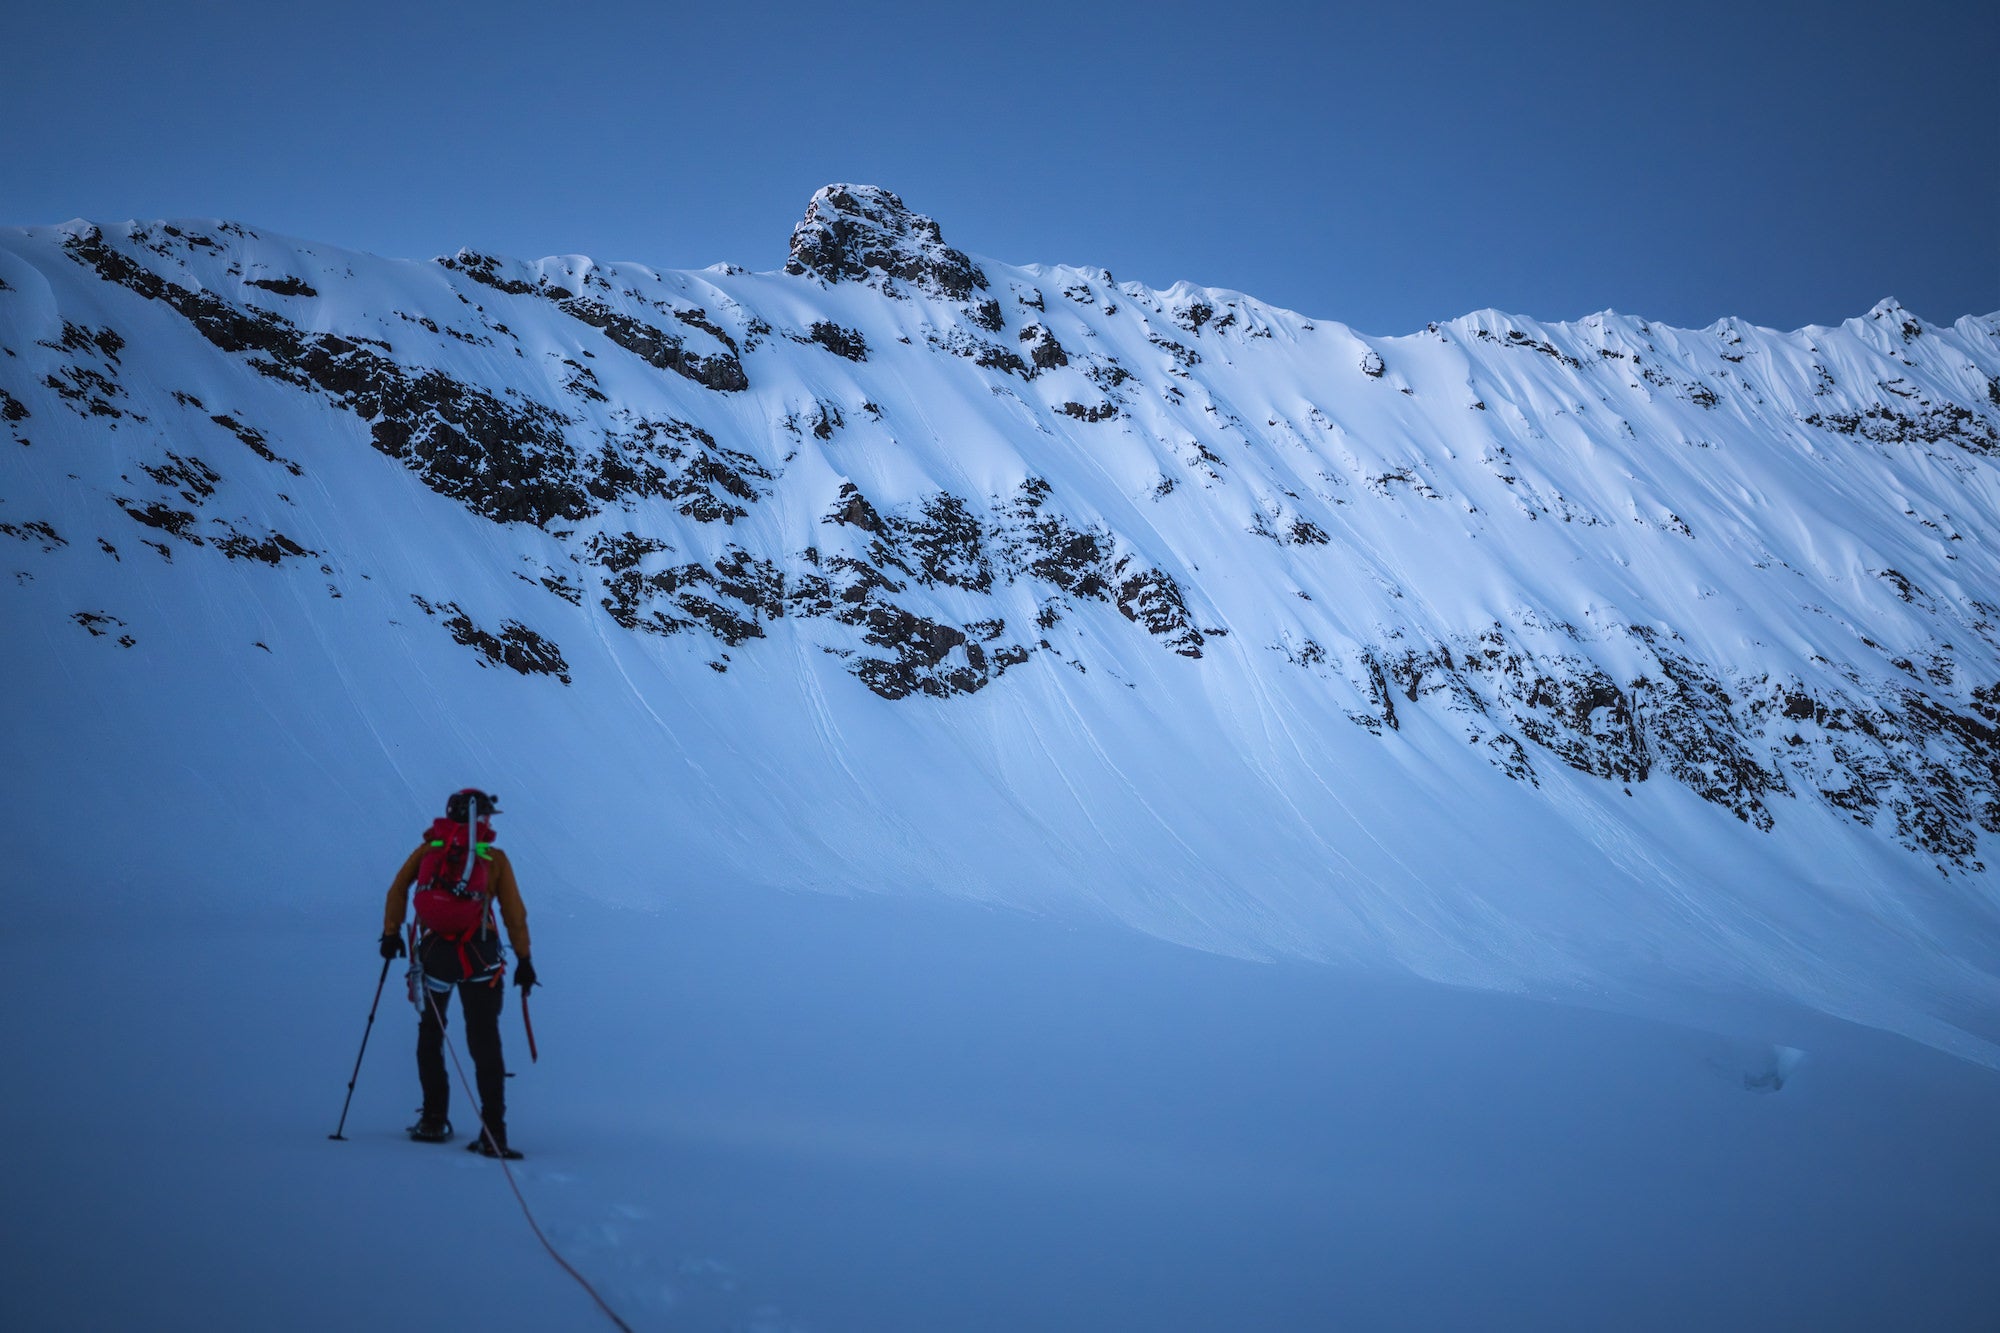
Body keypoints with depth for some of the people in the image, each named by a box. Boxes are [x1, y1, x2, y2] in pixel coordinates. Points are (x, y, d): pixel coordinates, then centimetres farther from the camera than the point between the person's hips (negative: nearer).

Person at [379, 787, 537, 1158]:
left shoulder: (428, 848, 9)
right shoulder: (495, 858, 4)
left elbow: (398, 889, 3)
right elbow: (515, 914, 3)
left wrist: (391, 933, 9)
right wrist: (524, 960, 9)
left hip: (433, 953, 2)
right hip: (479, 958, -1)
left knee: (430, 1035, 19)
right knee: (484, 1042, 1)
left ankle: (434, 1121, 20)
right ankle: (493, 1133, -5)